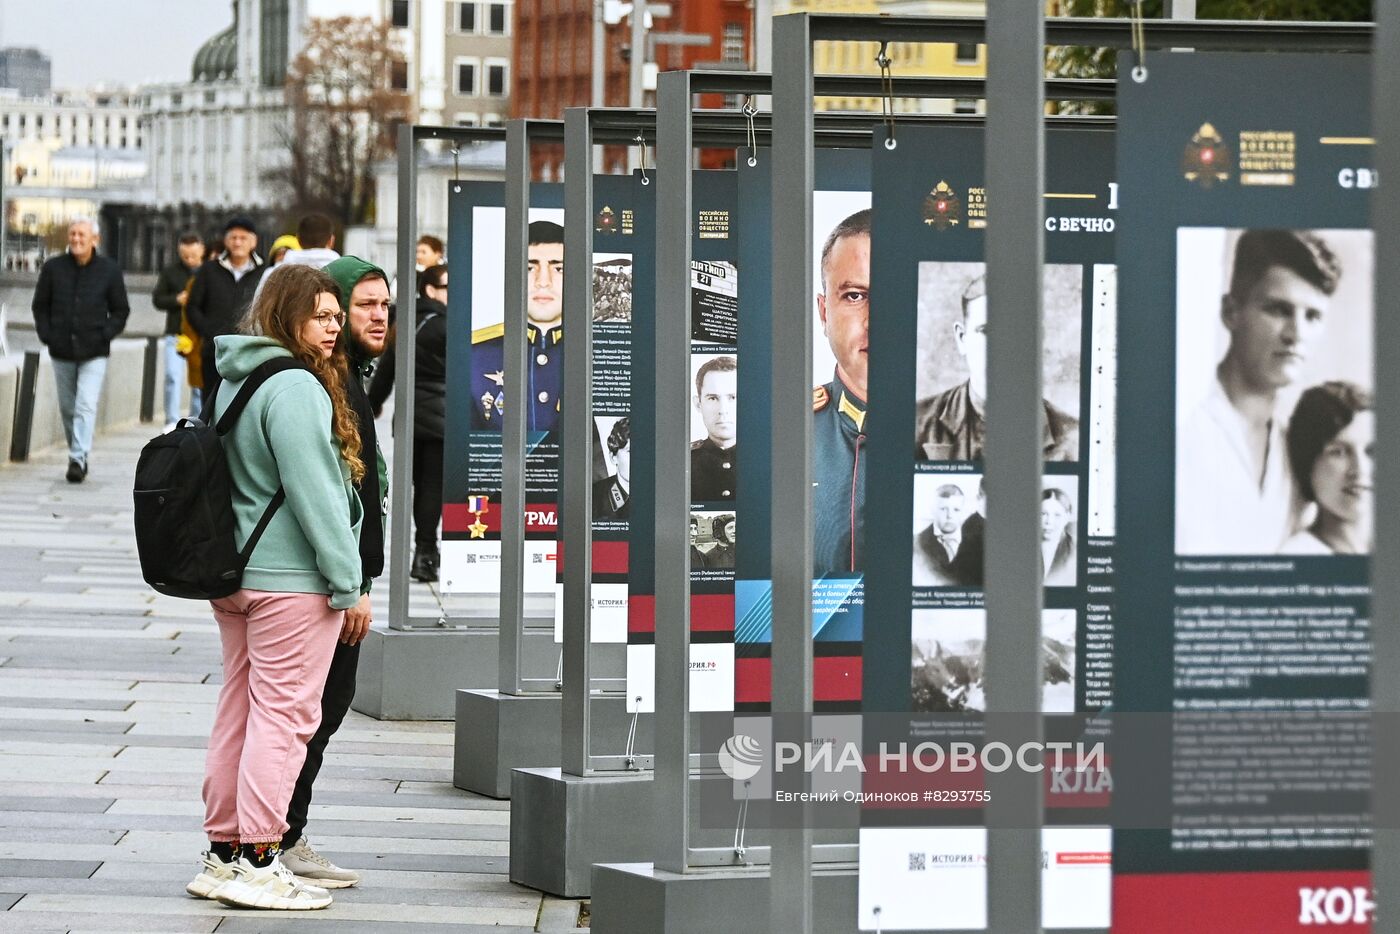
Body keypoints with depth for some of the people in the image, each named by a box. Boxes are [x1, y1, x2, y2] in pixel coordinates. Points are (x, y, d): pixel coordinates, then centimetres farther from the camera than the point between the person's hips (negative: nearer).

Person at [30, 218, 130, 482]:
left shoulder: (109, 270, 0)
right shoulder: (53, 268, 4)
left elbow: (121, 310, 7)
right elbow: (40, 306, 13)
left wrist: (105, 335, -7)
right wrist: (46, 334, -1)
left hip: (94, 353, -3)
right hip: (62, 352, 3)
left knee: (86, 406, -15)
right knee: (67, 408, 10)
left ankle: (78, 459, -19)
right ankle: (76, 457, 24)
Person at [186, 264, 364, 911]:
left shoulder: (233, 383, 14)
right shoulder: (296, 388, -16)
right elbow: (313, 492, -18)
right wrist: (347, 583, -14)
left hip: (233, 573, 9)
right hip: (292, 579, -9)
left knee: (240, 711, 13)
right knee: (284, 714, -6)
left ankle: (223, 853, 18)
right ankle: (257, 863, -7)